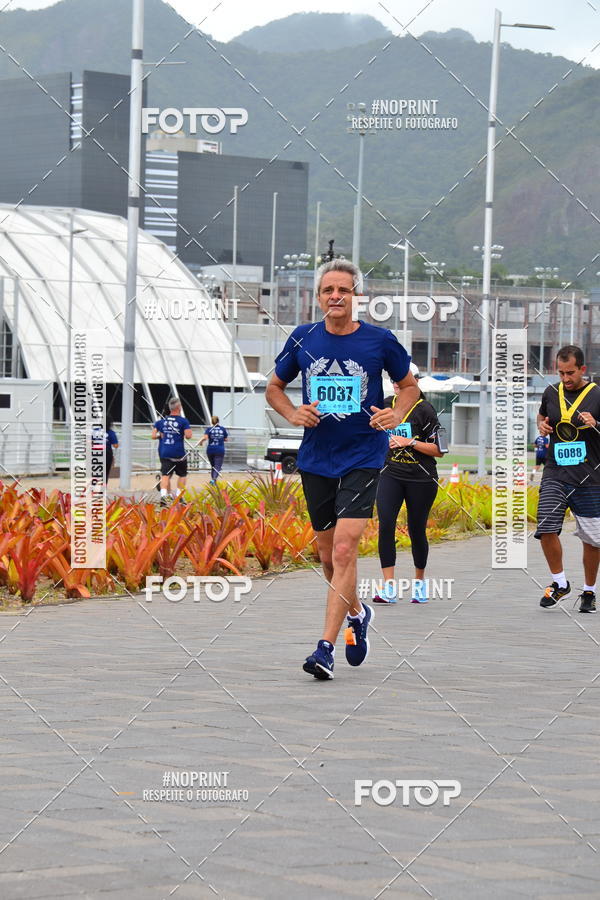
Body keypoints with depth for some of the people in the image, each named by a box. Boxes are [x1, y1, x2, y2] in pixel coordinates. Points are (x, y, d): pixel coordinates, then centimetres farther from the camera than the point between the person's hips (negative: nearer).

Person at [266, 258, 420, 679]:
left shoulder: (380, 341, -4)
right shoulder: (303, 339, 2)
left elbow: (409, 385, 13)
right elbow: (275, 387, 15)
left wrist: (396, 415, -7)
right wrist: (294, 414, -4)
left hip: (363, 458, -3)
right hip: (316, 459, 4)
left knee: (344, 549, -16)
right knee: (329, 555, 12)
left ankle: (326, 648, -16)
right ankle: (356, 613, 42)